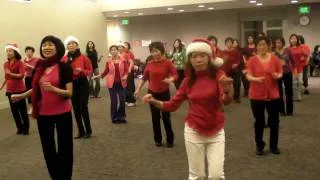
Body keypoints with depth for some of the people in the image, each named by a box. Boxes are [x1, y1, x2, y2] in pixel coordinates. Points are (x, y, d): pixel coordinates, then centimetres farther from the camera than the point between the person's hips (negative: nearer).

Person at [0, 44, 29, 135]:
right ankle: (20, 127, 23)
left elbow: (21, 75, -18)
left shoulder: (20, 63, -9)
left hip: (19, 90, -5)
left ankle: (26, 128, 14)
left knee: (22, 109, 2)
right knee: (14, 110, 10)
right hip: (10, 90, 5)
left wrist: (10, 73, -20)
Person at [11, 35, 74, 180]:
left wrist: (53, 89, -30)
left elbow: (69, 93, -15)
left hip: (62, 113, -5)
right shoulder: (39, 67, 2)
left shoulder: (64, 67, -11)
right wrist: (21, 96, 12)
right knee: (48, 149, 15)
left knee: (64, 148, 3)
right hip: (43, 114, 5)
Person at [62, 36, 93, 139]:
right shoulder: (65, 59, 1)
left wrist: (82, 70, -20)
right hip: (71, 84, 4)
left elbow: (90, 71, -2)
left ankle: (88, 131, 10)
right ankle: (81, 131, 19)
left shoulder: (83, 57, -7)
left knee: (83, 107, -5)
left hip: (82, 84, -4)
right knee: (76, 109, 8)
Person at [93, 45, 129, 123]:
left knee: (122, 100, 0)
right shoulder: (108, 62, -2)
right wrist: (99, 76, -7)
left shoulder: (123, 60, -2)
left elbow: (126, 70, -1)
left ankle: (121, 117, 19)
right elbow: (106, 71, 5)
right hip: (112, 83, 0)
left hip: (121, 83, 1)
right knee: (114, 101, 5)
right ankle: (114, 118, 18)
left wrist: (125, 76, -19)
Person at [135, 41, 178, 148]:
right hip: (152, 93, 3)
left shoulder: (167, 62, -10)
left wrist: (170, 79, -37)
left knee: (166, 117, -1)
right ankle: (157, 140, 23)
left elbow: (175, 75, -16)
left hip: (164, 93, -3)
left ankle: (170, 140, 16)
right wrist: (138, 89, 8)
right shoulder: (150, 64, 0)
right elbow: (144, 78, 9)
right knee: (155, 118, 9)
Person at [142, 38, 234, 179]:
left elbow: (226, 101, -24)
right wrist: (153, 101, -15)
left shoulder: (217, 75, -9)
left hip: (216, 132, -1)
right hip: (193, 132, 1)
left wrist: (227, 90, -48)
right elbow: (173, 105, 2)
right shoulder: (188, 81, -2)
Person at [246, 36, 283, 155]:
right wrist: (255, 79, -27)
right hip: (256, 95, -1)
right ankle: (259, 146, 22)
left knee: (274, 121, 8)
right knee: (259, 122, 8)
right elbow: (248, 76, -6)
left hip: (273, 95, 1)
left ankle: (274, 146, 25)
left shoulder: (275, 59, 0)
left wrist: (277, 76, -16)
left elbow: (280, 73, 7)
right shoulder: (252, 60, -3)